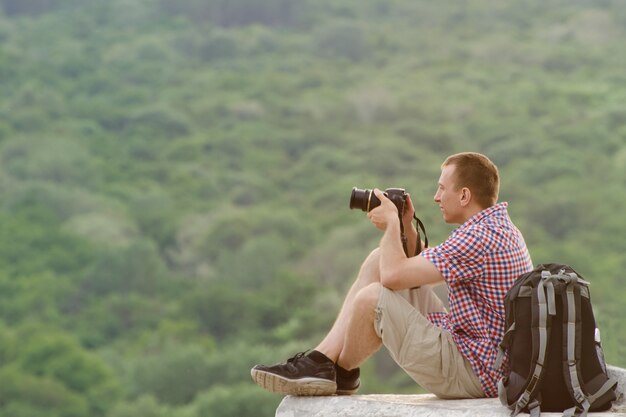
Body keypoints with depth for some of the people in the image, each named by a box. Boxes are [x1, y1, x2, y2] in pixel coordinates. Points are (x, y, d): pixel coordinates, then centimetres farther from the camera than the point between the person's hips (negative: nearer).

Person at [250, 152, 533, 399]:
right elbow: (422, 270, 24)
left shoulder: (481, 237, -22)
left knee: (371, 297, -19)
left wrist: (392, 224, -6)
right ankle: (321, 361, 3)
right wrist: (407, 227, 9)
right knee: (377, 262, 9)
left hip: (471, 371, -11)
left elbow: (393, 275, -23)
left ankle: (343, 371, 10)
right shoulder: (496, 225, 13)